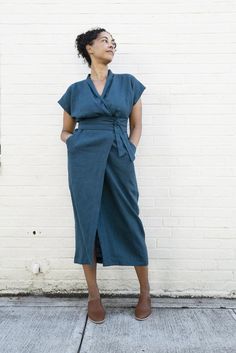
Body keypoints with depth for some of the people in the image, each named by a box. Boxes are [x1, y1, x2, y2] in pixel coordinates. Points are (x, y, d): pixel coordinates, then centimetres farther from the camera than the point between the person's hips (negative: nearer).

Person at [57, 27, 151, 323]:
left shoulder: (128, 83, 11)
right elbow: (65, 131, 18)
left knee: (129, 223, 3)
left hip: (119, 161, 0)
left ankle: (145, 292, 22)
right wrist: (74, 141, -3)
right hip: (84, 161, 0)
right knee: (87, 224, 3)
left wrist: (129, 152, -1)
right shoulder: (75, 90, 11)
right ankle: (93, 295, 20)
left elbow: (136, 126, 13)